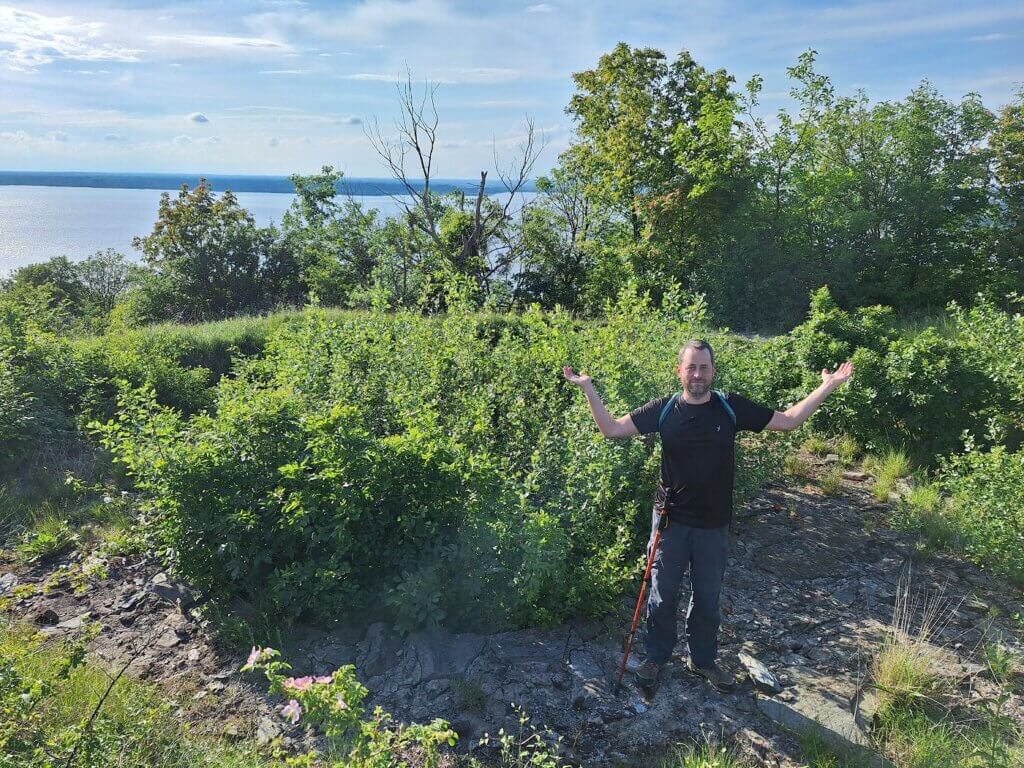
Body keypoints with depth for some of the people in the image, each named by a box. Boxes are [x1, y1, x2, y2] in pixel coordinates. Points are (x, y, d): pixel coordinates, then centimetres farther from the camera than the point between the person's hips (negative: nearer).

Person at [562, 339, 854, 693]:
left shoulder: (731, 407, -5)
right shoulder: (663, 409, -7)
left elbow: (789, 420, 1)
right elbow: (611, 429, -9)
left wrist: (827, 387, -4)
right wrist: (588, 388, -17)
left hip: (714, 524, 1)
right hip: (671, 521, -1)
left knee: (707, 598, 16)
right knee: (662, 596, 12)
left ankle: (703, 659, 38)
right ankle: (656, 657, 33)